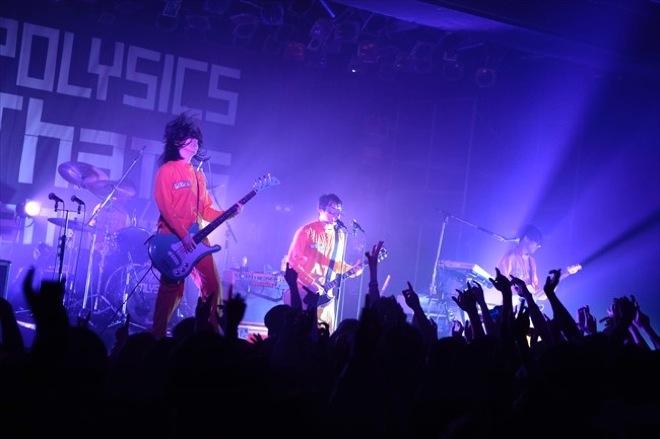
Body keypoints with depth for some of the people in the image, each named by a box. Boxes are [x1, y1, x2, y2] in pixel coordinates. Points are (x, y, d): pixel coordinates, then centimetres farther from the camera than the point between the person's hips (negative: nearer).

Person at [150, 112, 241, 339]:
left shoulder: (198, 175, 19)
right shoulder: (167, 171, -4)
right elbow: (165, 207, -13)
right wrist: (183, 235, -21)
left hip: (197, 239, 7)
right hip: (173, 239, -7)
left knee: (213, 287, 3)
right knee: (172, 290, -7)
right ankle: (157, 337, 2)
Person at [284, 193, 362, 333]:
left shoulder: (340, 235, 11)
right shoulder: (307, 231, -9)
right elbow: (292, 261, -12)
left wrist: (351, 269, -1)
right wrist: (311, 283, -18)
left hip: (326, 296, 6)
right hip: (303, 293, -6)